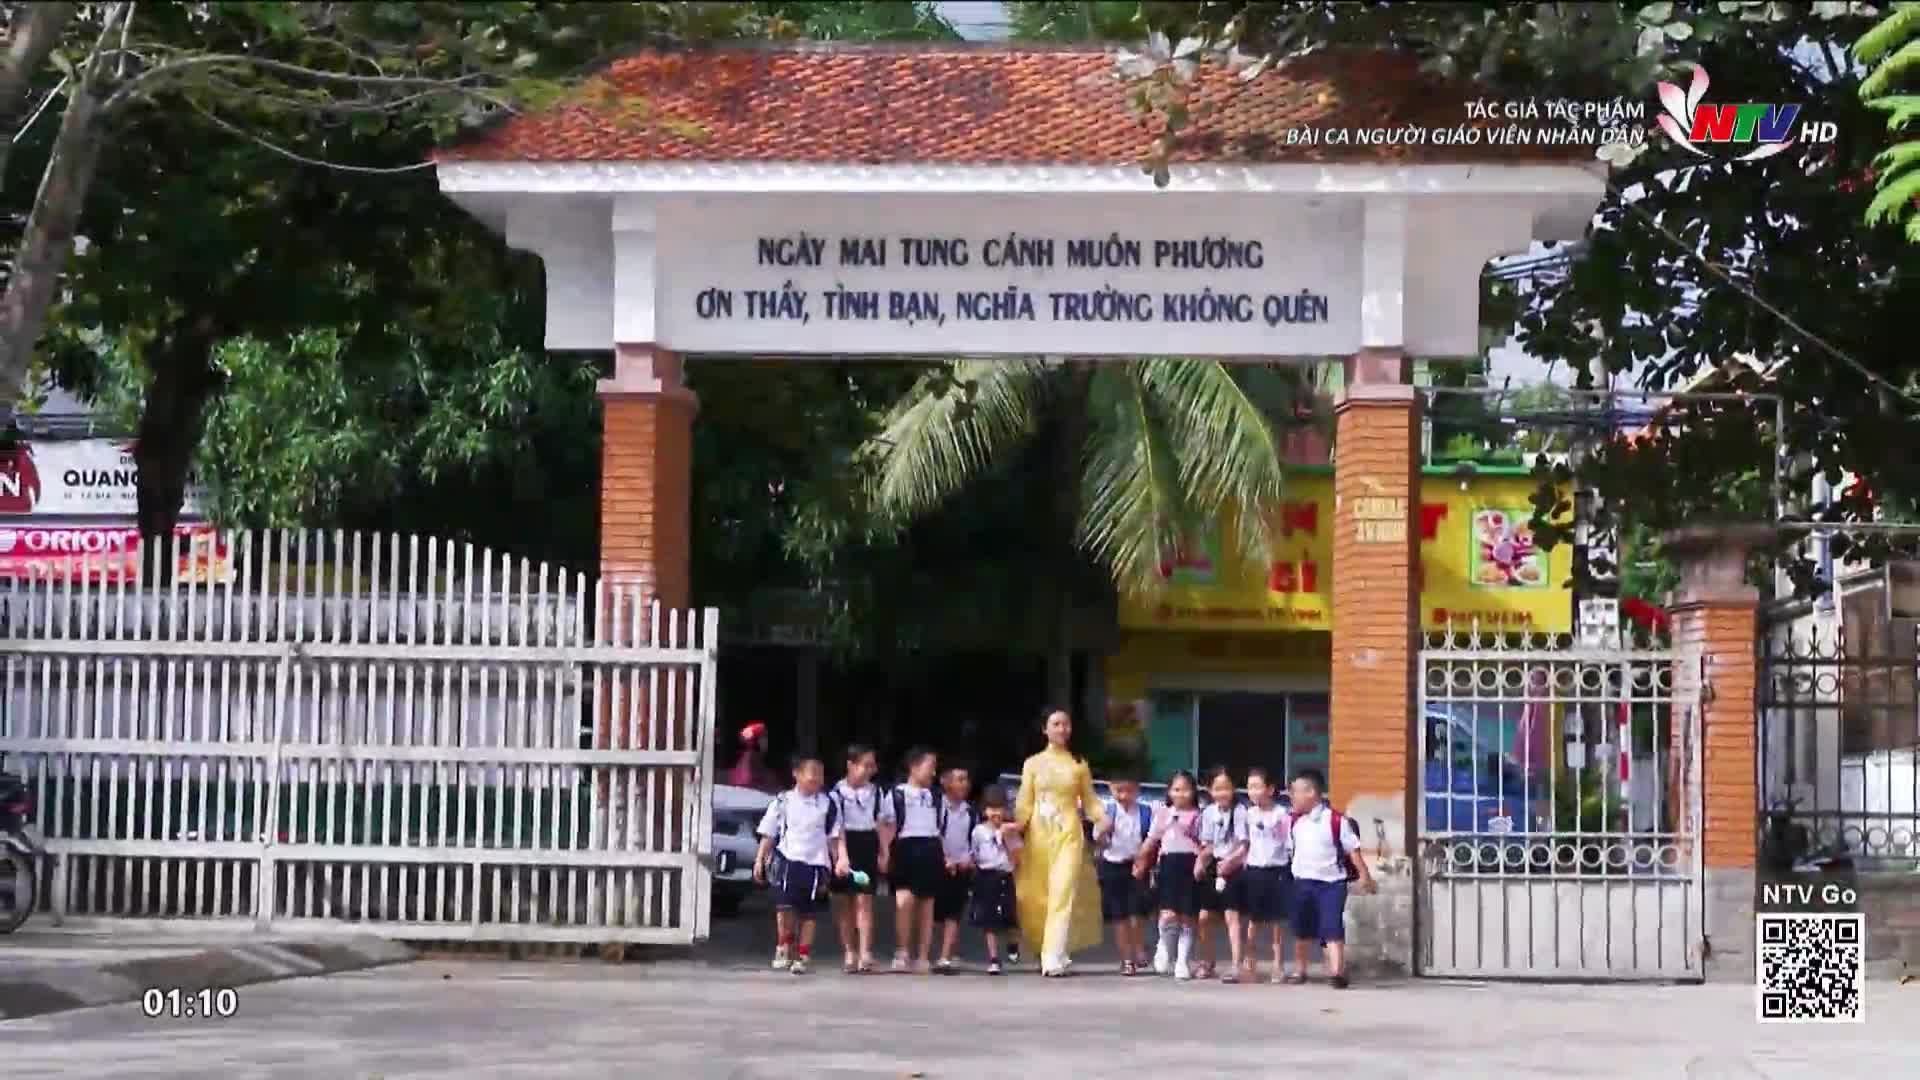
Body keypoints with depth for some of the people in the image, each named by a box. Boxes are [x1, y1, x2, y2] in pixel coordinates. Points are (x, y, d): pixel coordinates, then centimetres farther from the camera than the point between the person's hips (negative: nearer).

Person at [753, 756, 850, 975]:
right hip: (789, 859, -1)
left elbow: (835, 837, 9)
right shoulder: (783, 801, 6)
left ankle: (801, 957, 12)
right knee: (784, 906, -15)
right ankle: (784, 948, 5)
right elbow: (768, 834, 10)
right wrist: (760, 860, 4)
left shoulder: (827, 804, 8)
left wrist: (840, 859, -2)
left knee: (808, 913, 3)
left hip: (816, 864, 1)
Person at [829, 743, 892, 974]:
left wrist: (883, 854, 5)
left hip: (868, 849, 1)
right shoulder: (837, 793, -6)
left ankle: (865, 953, -11)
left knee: (864, 900, -6)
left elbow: (884, 825, 11)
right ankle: (849, 952, 15)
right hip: (844, 849, -1)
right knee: (844, 903, 6)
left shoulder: (877, 793, 5)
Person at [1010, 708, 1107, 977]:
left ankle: (1054, 959, -18)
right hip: (1038, 834, 1)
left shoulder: (1079, 765, 9)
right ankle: (1044, 952, 20)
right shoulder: (1033, 763, 9)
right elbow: (1025, 803, 6)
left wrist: (1102, 817, -11)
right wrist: (1017, 824, -10)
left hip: (1068, 834, -1)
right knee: (1035, 896, 1)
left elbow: (1090, 801, 8)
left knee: (1062, 893, -13)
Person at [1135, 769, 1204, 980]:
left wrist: (1201, 864, -14)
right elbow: (1151, 842, 16)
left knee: (1187, 917, 2)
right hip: (1168, 864, 1)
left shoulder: (1197, 816, 6)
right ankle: (1165, 950, 14)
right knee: (1168, 915, -14)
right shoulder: (1163, 814, 13)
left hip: (1189, 865, -1)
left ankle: (1183, 962, 11)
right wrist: (1140, 864, 11)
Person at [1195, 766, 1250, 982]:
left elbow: (1244, 846, -15)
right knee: (1205, 917, 11)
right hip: (1213, 867, 6)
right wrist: (1200, 861, -4)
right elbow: (1207, 845, 11)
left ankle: (1234, 966, -14)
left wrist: (1230, 861, -27)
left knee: (1231, 916, -12)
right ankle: (1207, 963, 28)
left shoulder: (1238, 812, -12)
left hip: (1232, 867, -6)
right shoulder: (1208, 813, 5)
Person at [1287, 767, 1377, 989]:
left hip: (1331, 883, -6)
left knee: (1333, 928, -13)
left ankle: (1337, 972, -17)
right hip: (1303, 881, 6)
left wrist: (1364, 875, -10)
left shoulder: (1336, 820, -13)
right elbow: (1289, 848, 17)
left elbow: (1353, 850, -9)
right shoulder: (1295, 821, 5)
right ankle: (1299, 970, 28)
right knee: (1301, 929, 14)